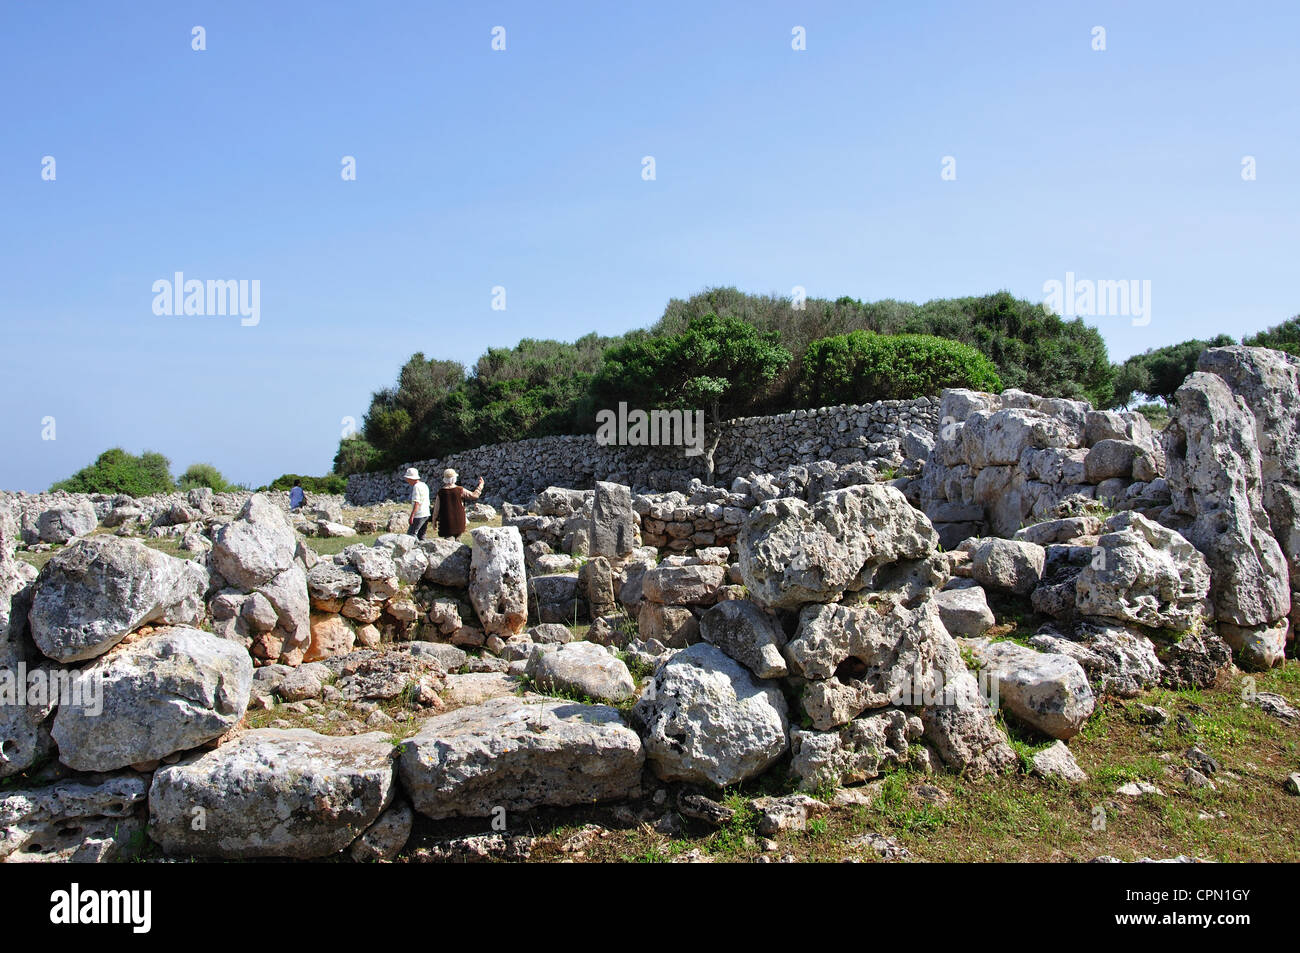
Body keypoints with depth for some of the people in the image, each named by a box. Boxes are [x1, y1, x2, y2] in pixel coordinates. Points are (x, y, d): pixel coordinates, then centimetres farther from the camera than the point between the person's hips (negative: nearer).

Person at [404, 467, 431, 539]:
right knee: (421, 535, 12)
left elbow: (416, 503, -20)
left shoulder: (416, 487, -12)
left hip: (419, 515, -10)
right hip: (426, 514, 10)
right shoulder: (424, 485, 16)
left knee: (411, 533, -10)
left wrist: (412, 516, -22)